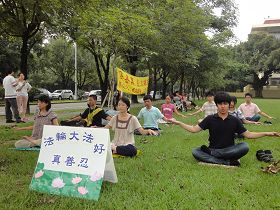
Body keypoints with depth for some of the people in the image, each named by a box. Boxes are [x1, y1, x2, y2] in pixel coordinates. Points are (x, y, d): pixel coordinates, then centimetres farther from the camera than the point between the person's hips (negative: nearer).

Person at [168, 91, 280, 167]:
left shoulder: (234, 120, 4)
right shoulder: (210, 119, 1)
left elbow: (248, 134, 5)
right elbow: (194, 129, -1)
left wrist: (266, 133, -6)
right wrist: (178, 122, -9)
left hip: (229, 150, 1)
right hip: (213, 149, -1)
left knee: (245, 146, -29)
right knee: (195, 152, -28)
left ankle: (210, 155, -25)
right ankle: (229, 163, -32)